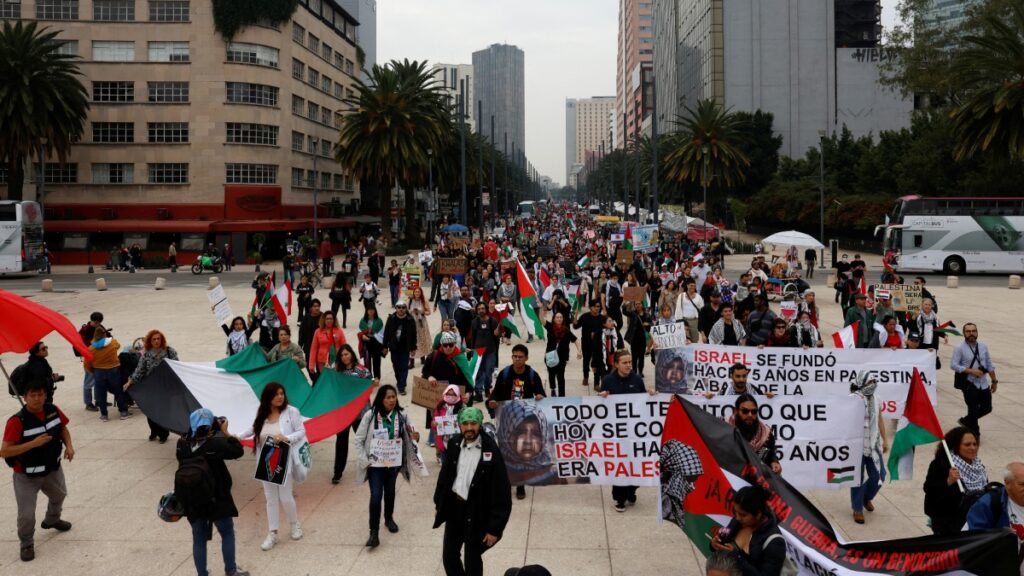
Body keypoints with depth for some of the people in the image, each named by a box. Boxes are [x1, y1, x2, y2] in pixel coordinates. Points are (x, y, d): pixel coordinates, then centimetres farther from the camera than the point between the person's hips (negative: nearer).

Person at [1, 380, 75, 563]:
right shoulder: (17, 421, -29)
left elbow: (63, 428, 7)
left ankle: (51, 520, 62)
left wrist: (69, 446, -10)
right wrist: (33, 443, -36)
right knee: (26, 514, -6)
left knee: (59, 495, 30)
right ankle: (27, 544, 24)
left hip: (53, 468, 6)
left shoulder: (53, 410, -12)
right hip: (26, 476, -6)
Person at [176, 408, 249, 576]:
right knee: (227, 533, 17)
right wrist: (225, 432, -6)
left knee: (199, 539, 15)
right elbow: (238, 451, -13)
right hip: (217, 499, -4)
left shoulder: (183, 444, -10)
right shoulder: (214, 444, -23)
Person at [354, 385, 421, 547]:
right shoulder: (370, 415, -13)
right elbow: (359, 439, -5)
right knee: (376, 495, -9)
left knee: (390, 492, 20)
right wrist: (364, 459, -10)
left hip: (393, 462, 3)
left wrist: (415, 438, -19)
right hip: (375, 462, -3)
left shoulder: (401, 416, -6)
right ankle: (374, 532, -3)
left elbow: (409, 437, 4)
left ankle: (389, 519, 42)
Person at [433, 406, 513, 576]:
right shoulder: (454, 444, -2)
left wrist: (495, 527, -17)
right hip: (454, 507, 5)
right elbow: (445, 475, 11)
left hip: (477, 513, -5)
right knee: (449, 556, 14)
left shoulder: (491, 451, -19)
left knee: (472, 561, 8)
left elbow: (501, 493, -17)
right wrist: (438, 504, 13)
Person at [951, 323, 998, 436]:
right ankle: (975, 434, 18)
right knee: (973, 409, 1)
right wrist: (971, 371, -22)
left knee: (987, 408, 11)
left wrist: (994, 380, 11)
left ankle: (967, 421, 34)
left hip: (984, 383, 5)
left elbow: (989, 364, 11)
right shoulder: (959, 348, -11)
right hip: (969, 384, -5)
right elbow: (953, 365, -15)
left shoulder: (983, 346, 4)